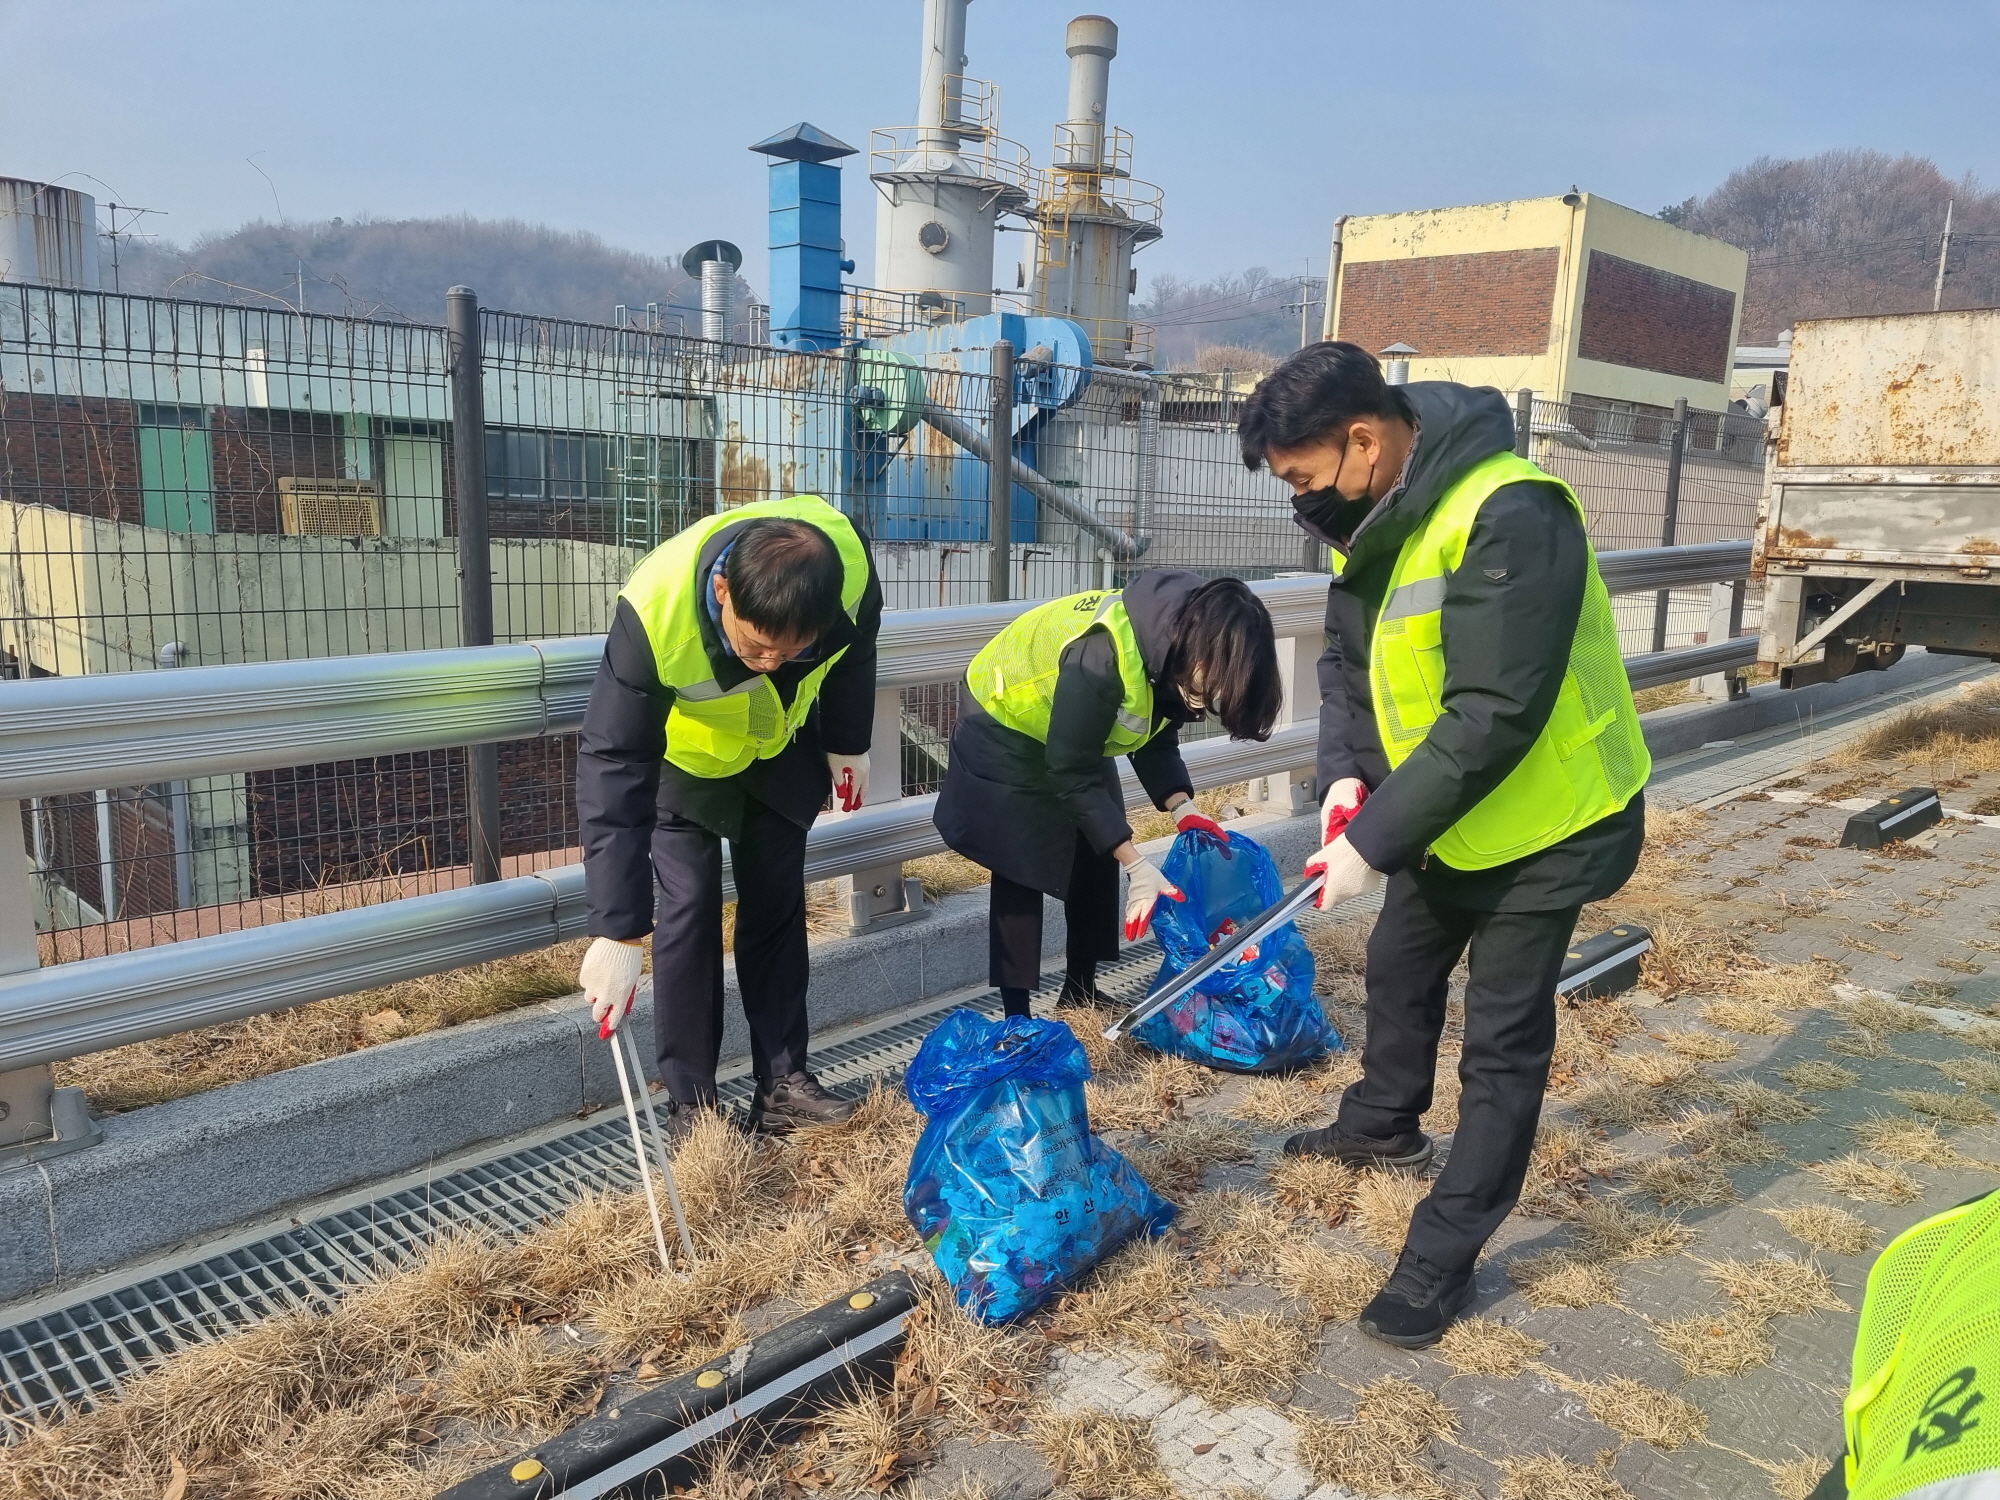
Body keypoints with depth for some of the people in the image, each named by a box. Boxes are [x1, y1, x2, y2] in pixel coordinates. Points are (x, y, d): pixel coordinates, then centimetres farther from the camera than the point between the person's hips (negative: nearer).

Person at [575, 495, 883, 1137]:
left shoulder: (846, 558, -33)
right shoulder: (654, 611, -42)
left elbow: (854, 649, -7)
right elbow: (613, 772, -38)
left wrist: (849, 744, 5)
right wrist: (617, 933, -38)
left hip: (780, 748, 3)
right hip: (680, 754, -3)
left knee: (777, 905, 6)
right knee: (690, 908, -10)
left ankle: (783, 1084, 17)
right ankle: (691, 1109, 3)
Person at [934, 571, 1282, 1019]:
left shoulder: (1170, 647, -16)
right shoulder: (1102, 657, -40)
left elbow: (1156, 739, -3)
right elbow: (1072, 773, -33)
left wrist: (1183, 808, -18)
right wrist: (1137, 865, -32)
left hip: (1075, 738, 8)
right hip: (1007, 732, -8)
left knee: (1096, 862, 8)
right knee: (1022, 877, -8)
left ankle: (1081, 993, 23)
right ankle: (1016, 1018, 1)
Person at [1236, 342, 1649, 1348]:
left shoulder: (1510, 517, -31)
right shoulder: (1374, 517, -3)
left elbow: (1491, 719, -34)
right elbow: (1346, 660, 5)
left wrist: (1375, 842, -29)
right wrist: (1344, 773, -12)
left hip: (1543, 821, -8)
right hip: (1440, 813, 9)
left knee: (1503, 1039, 3)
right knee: (1398, 971, 24)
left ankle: (1444, 1255, 17)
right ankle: (1383, 1126, 49)